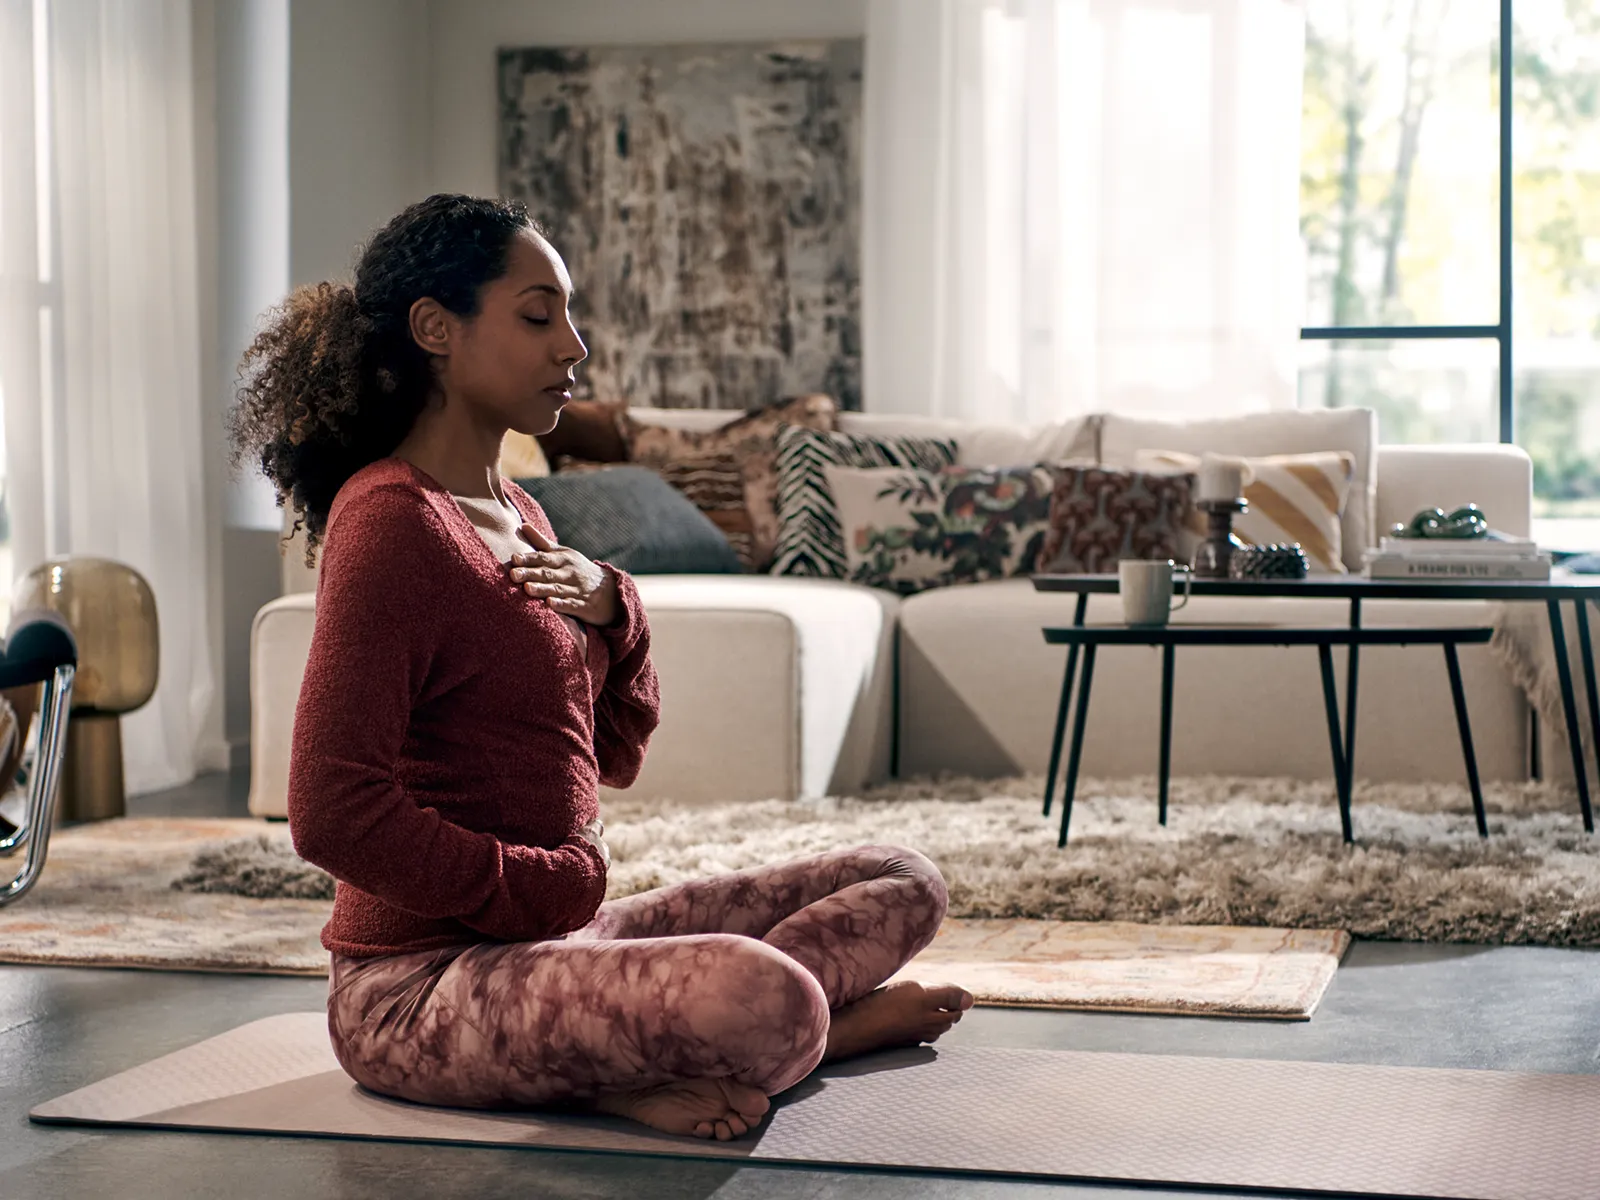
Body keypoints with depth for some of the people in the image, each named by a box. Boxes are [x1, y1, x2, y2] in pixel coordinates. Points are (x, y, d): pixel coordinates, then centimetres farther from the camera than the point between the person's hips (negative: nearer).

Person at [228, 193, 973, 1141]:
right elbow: (334, 814, -21)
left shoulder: (518, 512, 15)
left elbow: (618, 755, 19)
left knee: (905, 886, 8)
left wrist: (614, 611, 0)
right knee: (769, 1003, -36)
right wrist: (546, 888, -12)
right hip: (421, 983, -10)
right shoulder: (390, 521, -13)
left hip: (560, 937, 10)